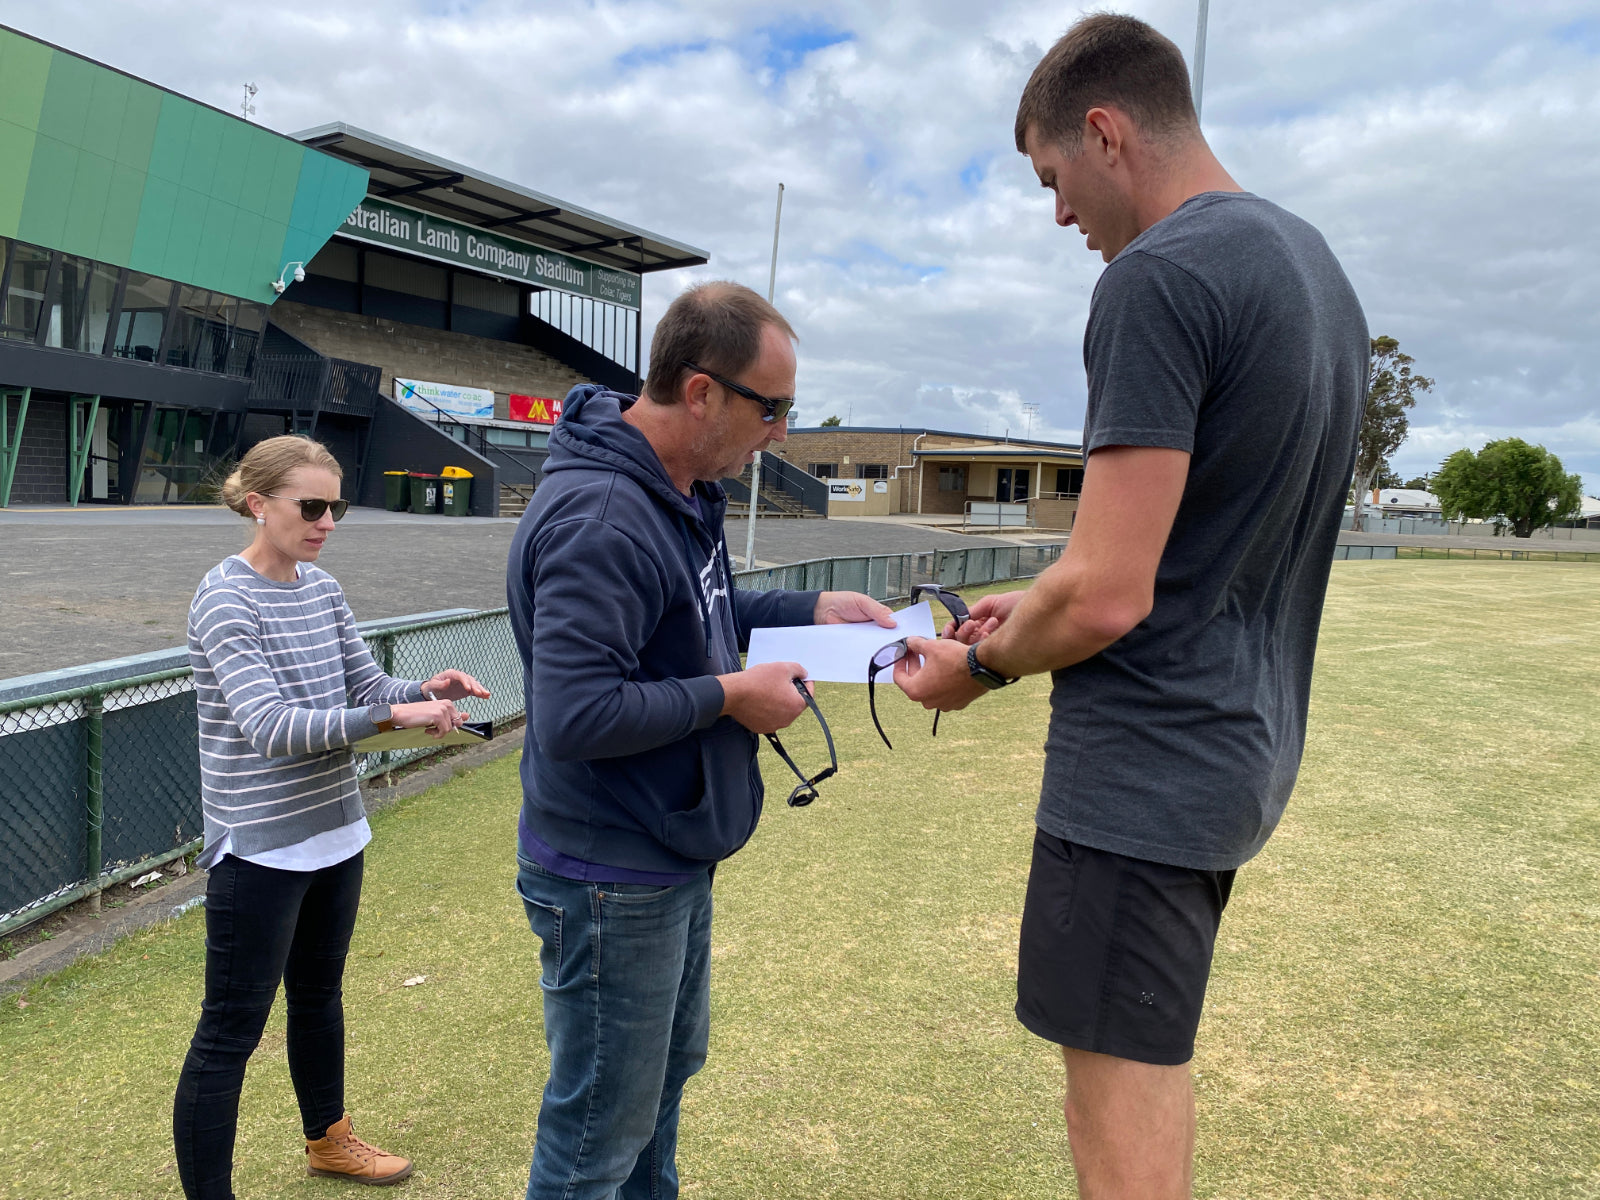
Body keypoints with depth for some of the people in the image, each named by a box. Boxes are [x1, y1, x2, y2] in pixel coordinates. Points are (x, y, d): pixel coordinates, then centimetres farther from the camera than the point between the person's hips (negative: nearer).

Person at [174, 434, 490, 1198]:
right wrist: (393, 717, -34)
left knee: (319, 995, 23)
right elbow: (271, 728, -26)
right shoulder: (225, 600, -17)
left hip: (335, 832, 8)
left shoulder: (322, 588, 4)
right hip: (260, 849, -7)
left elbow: (366, 688, 6)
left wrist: (426, 691, -14)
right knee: (231, 1029, 3)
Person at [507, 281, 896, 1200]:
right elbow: (573, 716, -32)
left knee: (669, 1067, 29)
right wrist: (730, 696, -23)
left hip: (675, 860, 10)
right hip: (612, 882, -10)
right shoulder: (601, 519, -28)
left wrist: (812, 609, 6)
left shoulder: (682, 488, 4)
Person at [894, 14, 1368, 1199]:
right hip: (1244, 746, 10)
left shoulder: (1159, 277, -18)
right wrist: (1038, 604, 17)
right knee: (1154, 1061, 23)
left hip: (1146, 758, -10)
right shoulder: (1319, 267, 13)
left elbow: (1107, 599, -22)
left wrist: (979, 668, -3)